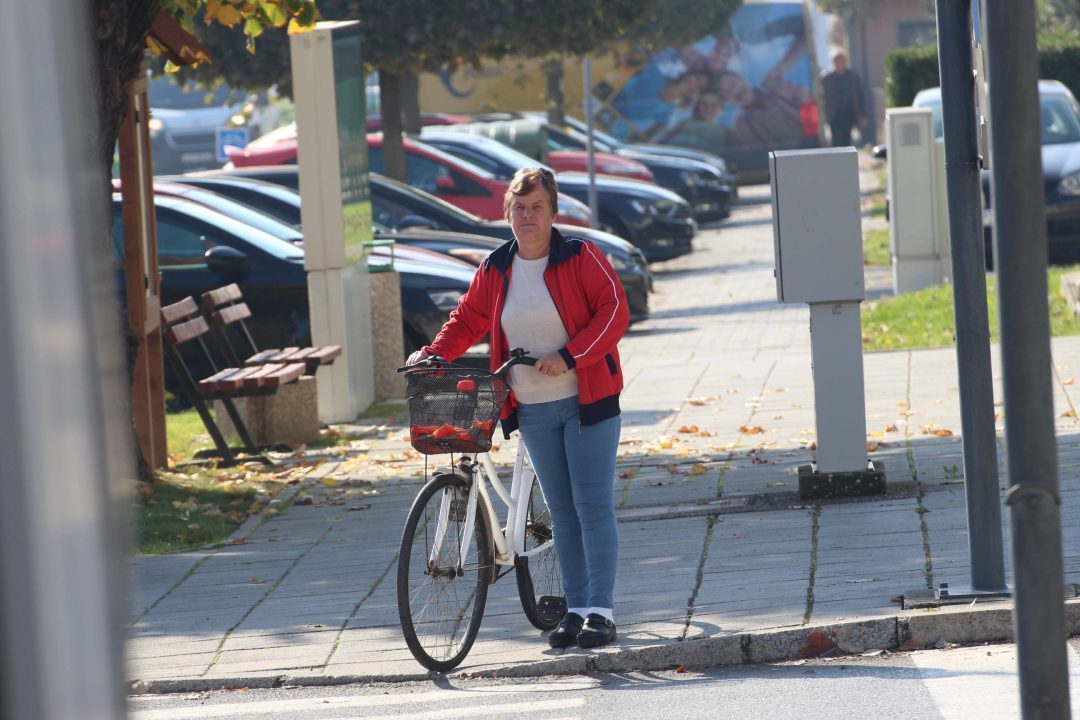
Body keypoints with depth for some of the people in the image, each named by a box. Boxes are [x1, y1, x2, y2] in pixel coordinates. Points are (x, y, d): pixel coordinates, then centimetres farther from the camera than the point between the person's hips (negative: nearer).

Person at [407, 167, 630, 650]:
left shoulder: (581, 257, -7)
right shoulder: (496, 270, 7)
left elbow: (614, 311, -12)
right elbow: (468, 319, 18)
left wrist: (569, 356, -20)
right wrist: (434, 354, 2)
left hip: (587, 400, -4)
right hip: (533, 409, 5)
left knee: (592, 504, -7)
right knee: (561, 511, 7)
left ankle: (601, 611, -7)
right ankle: (576, 609, 11)